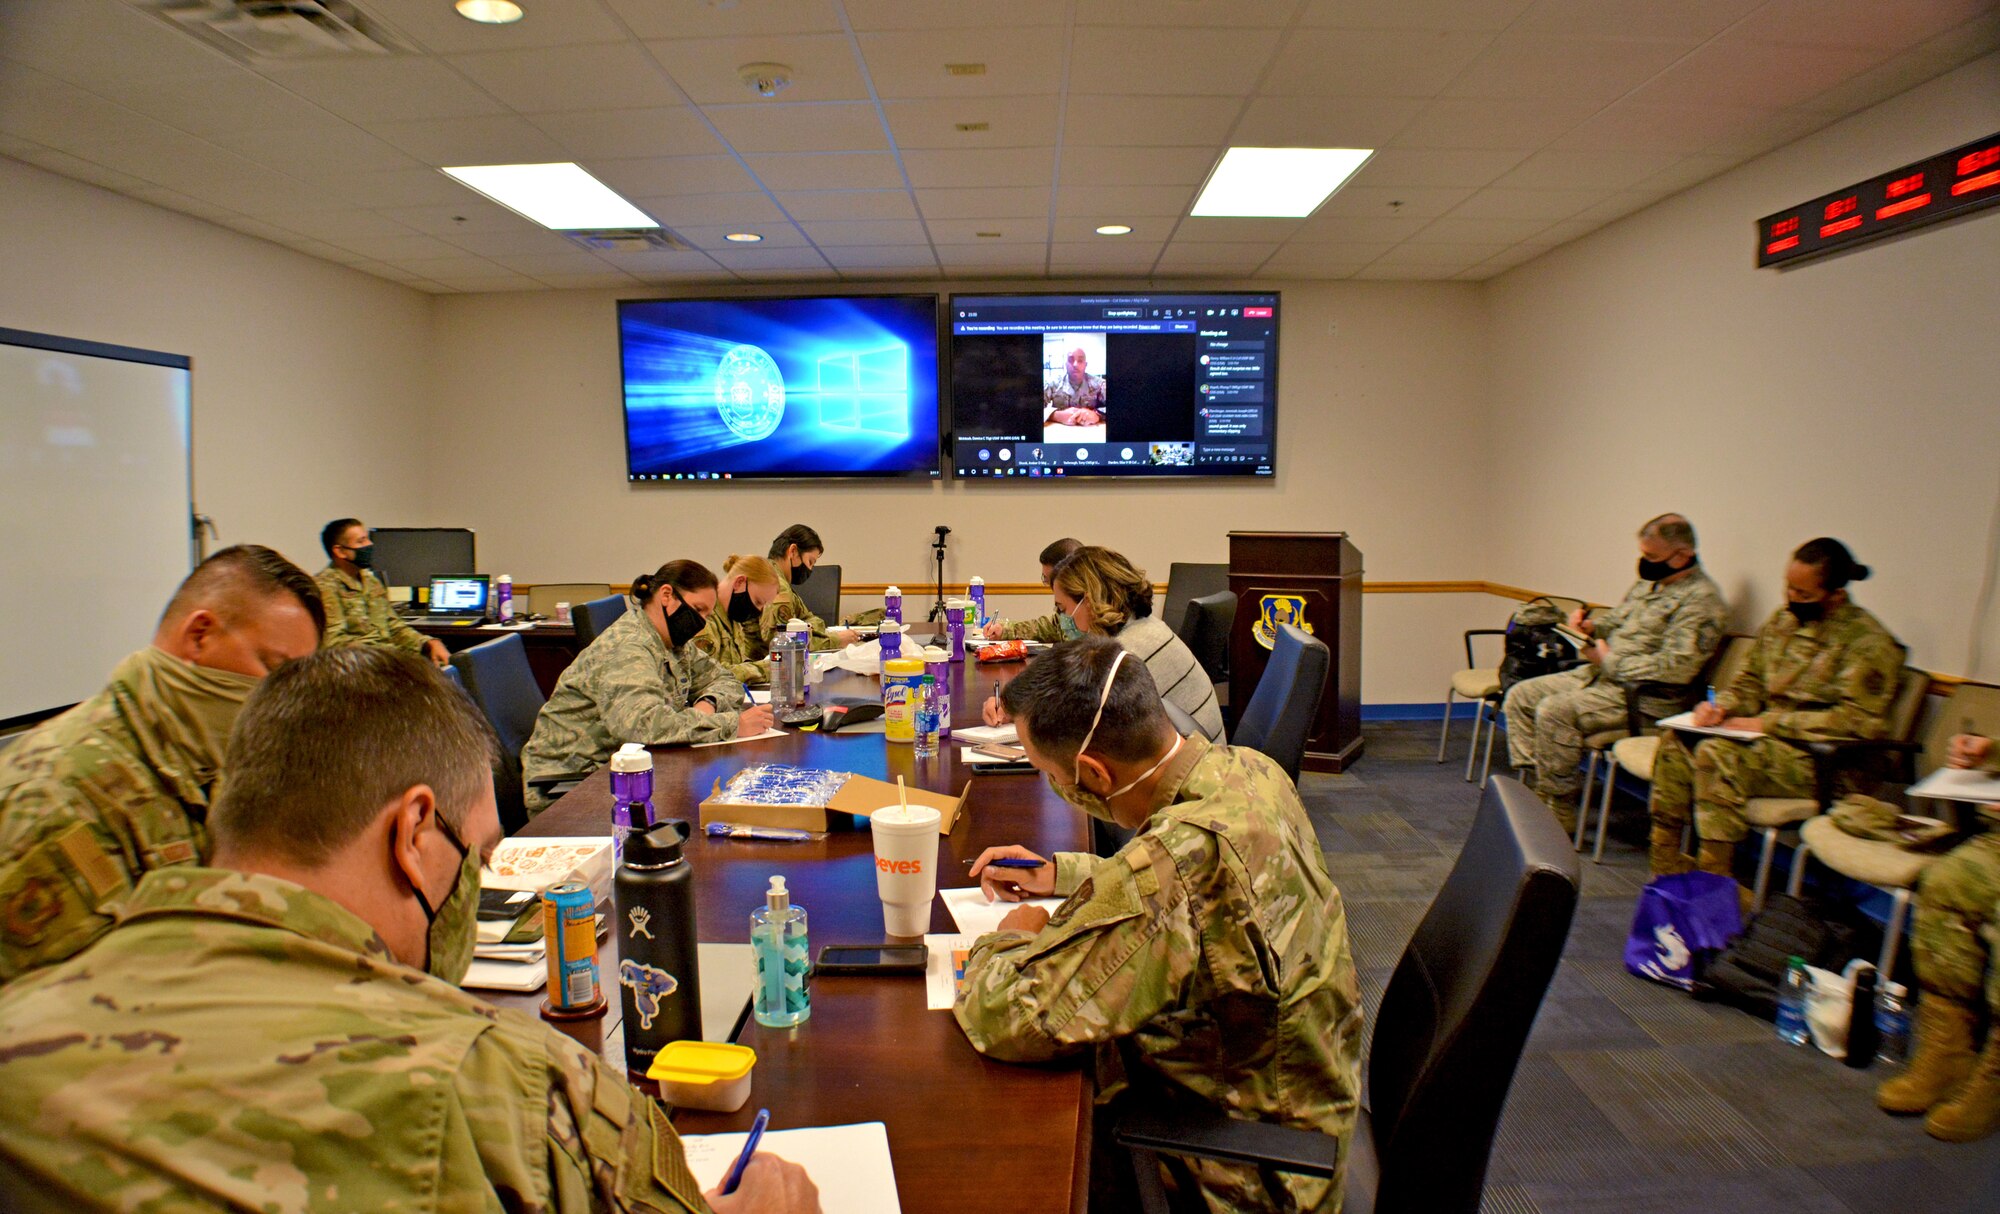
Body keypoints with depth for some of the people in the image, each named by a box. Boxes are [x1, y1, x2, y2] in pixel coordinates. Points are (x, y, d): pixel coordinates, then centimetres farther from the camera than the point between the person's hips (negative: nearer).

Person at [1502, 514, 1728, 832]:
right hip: (1603, 675, 10)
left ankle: (1560, 813, -17)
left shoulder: (1700, 598, -15)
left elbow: (1676, 668, -24)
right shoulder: (1650, 581, 14)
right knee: (1520, 696, 1)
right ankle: (1534, 786, -1)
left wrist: (1611, 661, -17)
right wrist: (1591, 625, 5)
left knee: (1554, 710, -28)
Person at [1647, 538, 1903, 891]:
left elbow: (1859, 720, -19)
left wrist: (1768, 723, -19)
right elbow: (1750, 682, 18)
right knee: (1676, 743, -13)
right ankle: (1667, 870, -10)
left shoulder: (1868, 640, -12)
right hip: (1770, 739, 8)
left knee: (1717, 755, -30)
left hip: (1821, 760, -8)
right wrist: (1721, 706, -5)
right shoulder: (1782, 620, 11)